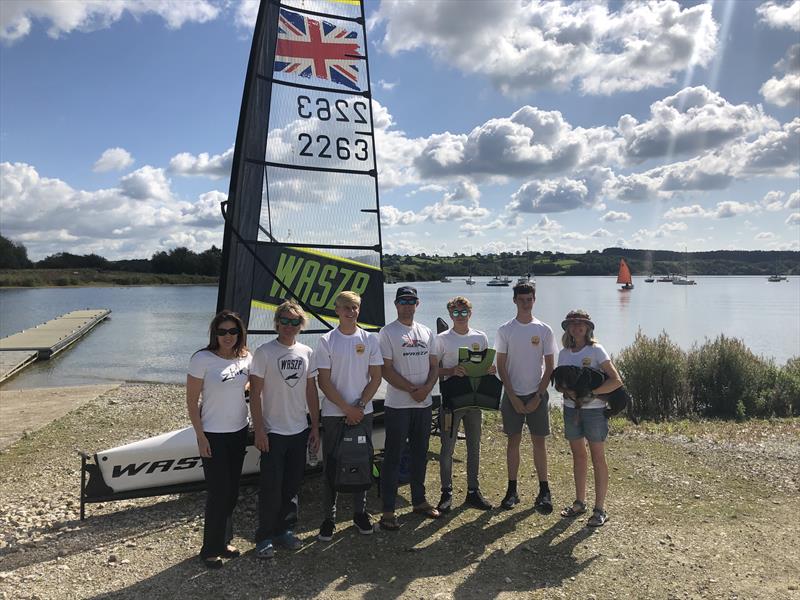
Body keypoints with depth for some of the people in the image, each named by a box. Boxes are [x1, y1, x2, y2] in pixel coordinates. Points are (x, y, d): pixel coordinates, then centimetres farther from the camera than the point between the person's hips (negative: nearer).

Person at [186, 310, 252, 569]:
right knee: (218, 492, -1)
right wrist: (200, 436, -13)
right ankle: (210, 550, 16)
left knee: (232, 490, 13)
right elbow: (191, 401, -11)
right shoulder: (202, 359, -15)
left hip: (239, 431, 5)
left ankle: (223, 541, 29)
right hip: (213, 435, -5)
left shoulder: (246, 358, 0)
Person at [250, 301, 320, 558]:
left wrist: (315, 428, 8)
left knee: (292, 486, 12)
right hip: (273, 432, -5)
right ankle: (264, 537, 16)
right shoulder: (264, 352, -8)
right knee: (271, 488, 1)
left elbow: (311, 391, 10)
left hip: (299, 431, 5)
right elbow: (255, 393, -9)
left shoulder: (306, 352, 6)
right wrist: (258, 430, -14)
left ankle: (280, 529, 29)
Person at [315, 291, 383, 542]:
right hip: (333, 414, -2)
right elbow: (324, 381, -7)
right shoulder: (327, 341, -4)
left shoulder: (370, 340, 3)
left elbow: (376, 377, 3)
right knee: (331, 466, 3)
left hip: (363, 413, 2)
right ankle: (329, 518, 14)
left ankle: (360, 513, 25)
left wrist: (360, 406, -8)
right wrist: (346, 408, -12)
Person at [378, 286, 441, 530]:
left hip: (424, 404, 6)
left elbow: (434, 366, 10)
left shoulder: (427, 333, 11)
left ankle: (419, 501, 30)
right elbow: (387, 370, -12)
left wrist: (426, 388, -8)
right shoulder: (388, 333, -6)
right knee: (393, 457, -1)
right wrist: (412, 389, -16)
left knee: (420, 454, 15)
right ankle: (388, 511, 6)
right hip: (398, 405, -6)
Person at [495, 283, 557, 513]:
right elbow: (501, 366, -1)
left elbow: (549, 367, 0)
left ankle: (544, 491, 11)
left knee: (539, 441, 3)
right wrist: (513, 397, -7)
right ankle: (512, 489, 15)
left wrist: (538, 397, -7)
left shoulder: (544, 330, 0)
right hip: (512, 395, 0)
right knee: (513, 440, 6)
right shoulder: (505, 330, -1)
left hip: (537, 395, 0)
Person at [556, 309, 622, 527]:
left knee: (598, 458, 2)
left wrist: (589, 392, -22)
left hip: (594, 410, -5)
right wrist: (568, 391, -11)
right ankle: (580, 502, 25)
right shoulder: (564, 353, 6)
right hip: (571, 409, 5)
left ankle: (600, 509, 9)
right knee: (578, 455, 13)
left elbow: (616, 381, -16)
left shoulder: (596, 350, -10)